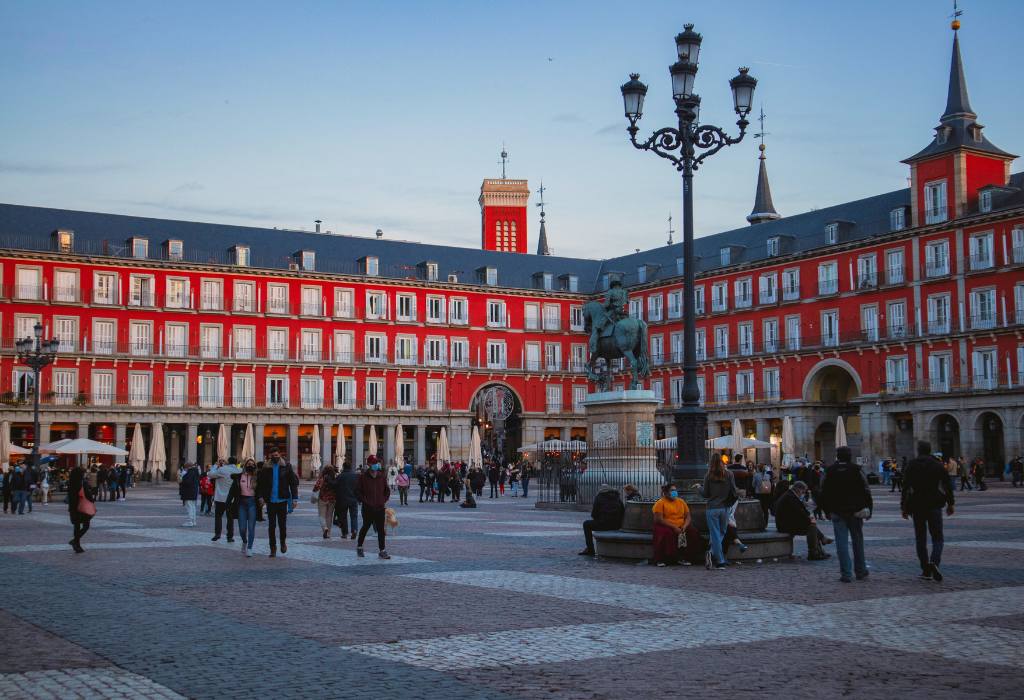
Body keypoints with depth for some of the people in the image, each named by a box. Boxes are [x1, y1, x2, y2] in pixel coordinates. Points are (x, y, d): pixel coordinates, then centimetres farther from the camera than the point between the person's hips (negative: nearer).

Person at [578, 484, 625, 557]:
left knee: (586, 524, 20)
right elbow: (623, 512, 13)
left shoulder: (598, 497, 4)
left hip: (604, 524, -5)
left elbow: (594, 514, 1)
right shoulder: (618, 497, 15)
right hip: (617, 526, 5)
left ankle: (590, 550, 13)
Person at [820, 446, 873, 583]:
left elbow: (824, 493, 4)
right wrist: (868, 510, 3)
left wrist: (827, 511, 12)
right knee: (858, 541, 13)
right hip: (855, 512, 1)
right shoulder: (857, 470, -2)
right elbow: (866, 491, -3)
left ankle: (846, 574, -6)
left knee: (842, 543, -1)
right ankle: (860, 571, 20)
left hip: (837, 513, 0)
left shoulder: (829, 471, 1)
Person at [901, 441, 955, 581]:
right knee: (937, 538, 5)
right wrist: (950, 503, 14)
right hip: (935, 506, 0)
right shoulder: (938, 464, 2)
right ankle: (934, 562, -21)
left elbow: (906, 487, -5)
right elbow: (947, 485, 4)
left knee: (920, 539, 9)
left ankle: (926, 570, 8)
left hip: (917, 506, 0)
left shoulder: (912, 465, -1)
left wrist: (904, 507, 0)